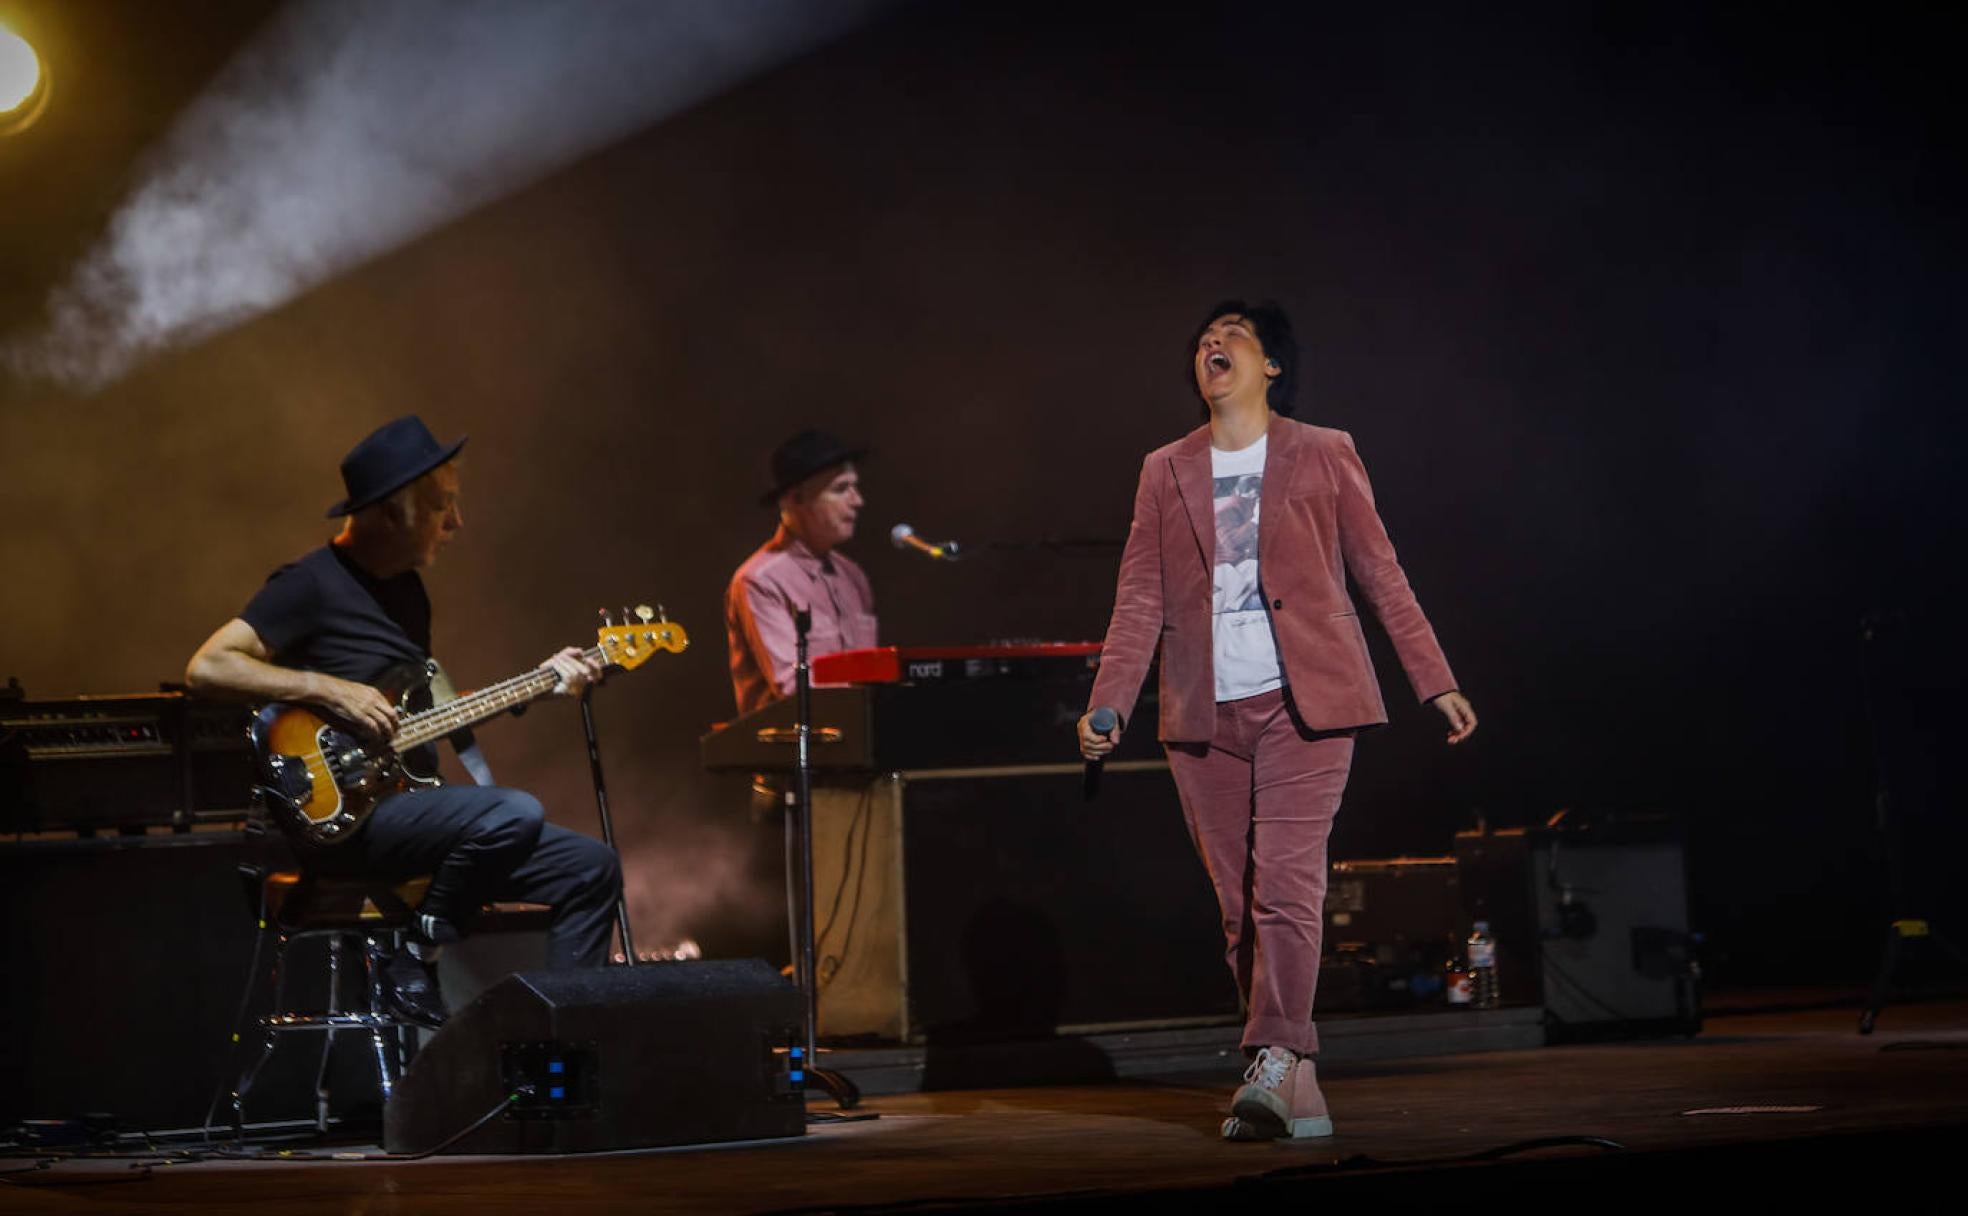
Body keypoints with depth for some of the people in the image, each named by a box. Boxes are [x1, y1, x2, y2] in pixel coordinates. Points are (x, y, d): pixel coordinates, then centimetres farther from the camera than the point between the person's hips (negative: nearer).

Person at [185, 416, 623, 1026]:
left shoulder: (407, 589, 17)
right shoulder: (312, 585, -10)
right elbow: (206, 667, -16)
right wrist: (329, 689, -21)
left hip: (407, 803, 9)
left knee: (591, 868, -1)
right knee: (513, 814, -31)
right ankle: (413, 964, -14)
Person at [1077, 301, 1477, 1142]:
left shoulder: (1323, 455, 7)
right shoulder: (1166, 472, 14)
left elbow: (1381, 575, 7)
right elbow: (1139, 600, 9)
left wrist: (1436, 683, 2)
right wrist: (1107, 704, -2)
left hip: (1304, 703, -3)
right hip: (1206, 717, 3)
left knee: (1286, 888, -16)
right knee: (1240, 908, 2)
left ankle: (1273, 1062, -18)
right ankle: (1296, 1092, 8)